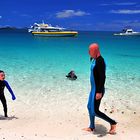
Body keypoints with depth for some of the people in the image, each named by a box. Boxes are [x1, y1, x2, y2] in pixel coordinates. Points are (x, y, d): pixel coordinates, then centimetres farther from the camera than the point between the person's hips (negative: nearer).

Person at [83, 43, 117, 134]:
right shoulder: (94, 60, 8)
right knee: (90, 107, 18)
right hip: (94, 89, 10)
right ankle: (92, 127, 33)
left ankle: (112, 123, 11)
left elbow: (102, 77, -26)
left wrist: (99, 92, -28)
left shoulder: (100, 61, -21)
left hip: (98, 90, -10)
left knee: (95, 111, -4)